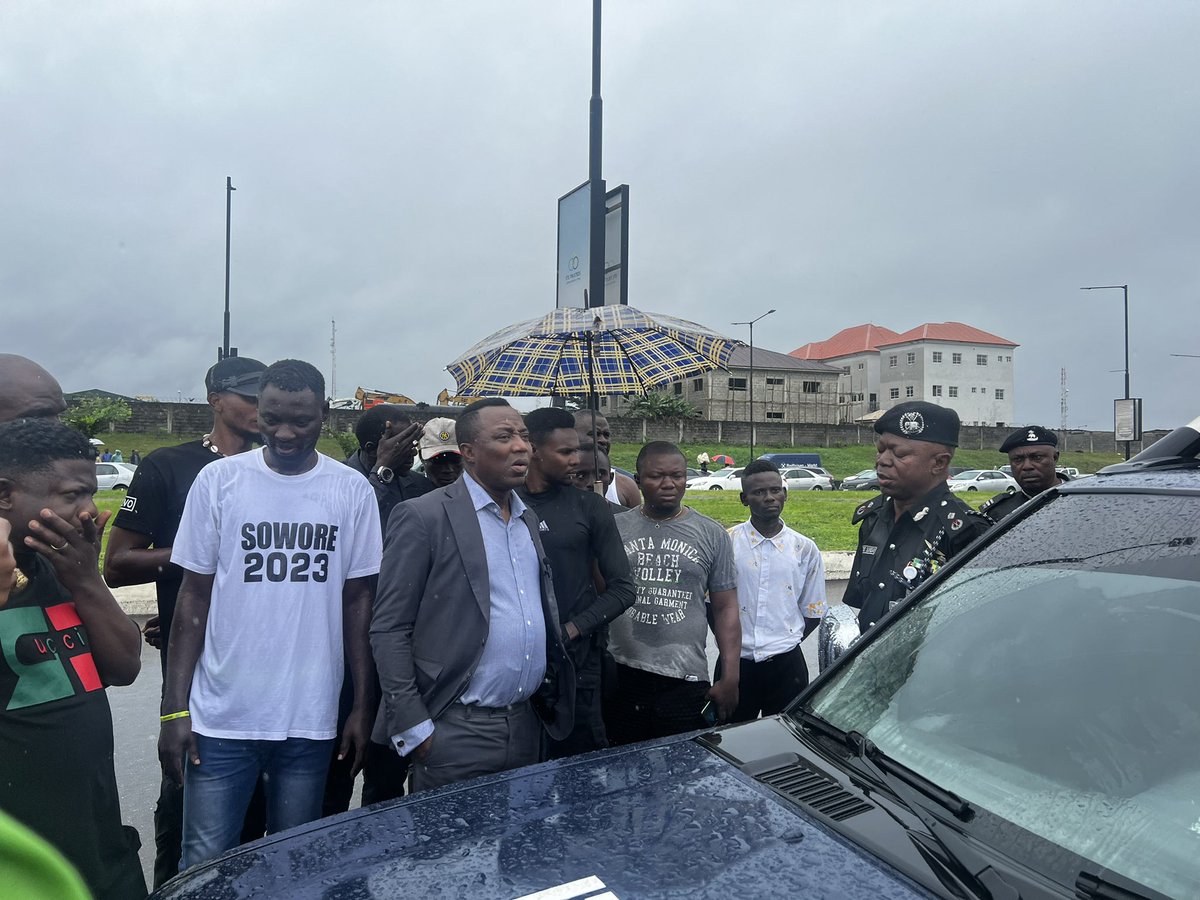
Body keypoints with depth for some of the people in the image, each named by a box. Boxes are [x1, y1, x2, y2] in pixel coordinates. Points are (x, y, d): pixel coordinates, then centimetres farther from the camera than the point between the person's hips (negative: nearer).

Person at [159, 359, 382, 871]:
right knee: (205, 864, 7)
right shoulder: (218, 480, -3)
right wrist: (174, 709, -2)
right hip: (221, 717, 0)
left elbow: (358, 601, 3)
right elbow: (194, 597, 1)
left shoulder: (353, 492, -2)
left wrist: (362, 705, 2)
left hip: (311, 721, 1)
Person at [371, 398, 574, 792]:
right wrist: (413, 728, -13)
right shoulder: (423, 517, -11)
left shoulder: (529, 520, 11)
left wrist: (551, 697, 11)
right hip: (455, 730, -6)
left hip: (527, 724, 7)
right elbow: (388, 629, -11)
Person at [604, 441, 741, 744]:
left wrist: (730, 678, -1)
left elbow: (725, 609, 5)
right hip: (621, 676, 1)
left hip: (686, 680, 0)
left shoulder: (712, 535, 5)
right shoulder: (615, 528, 4)